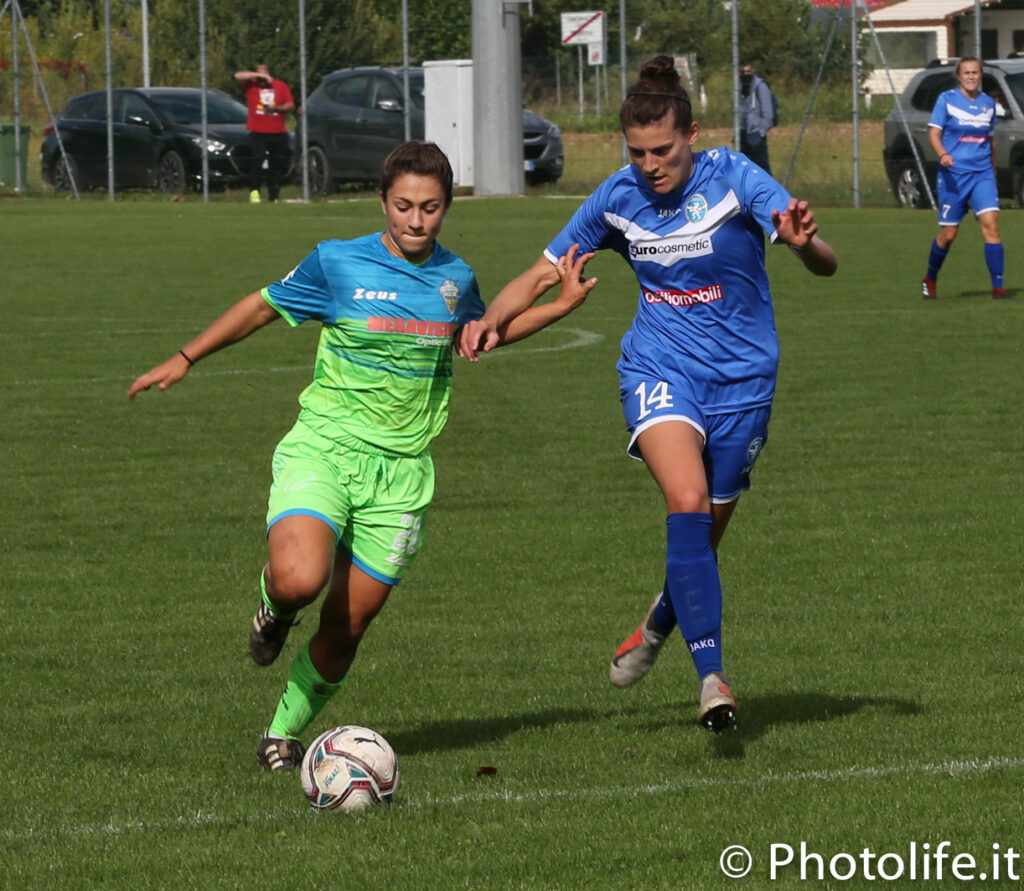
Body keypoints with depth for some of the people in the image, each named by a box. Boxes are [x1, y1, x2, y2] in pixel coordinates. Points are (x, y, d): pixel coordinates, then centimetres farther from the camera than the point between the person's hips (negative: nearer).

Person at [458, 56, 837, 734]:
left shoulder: (733, 179, -14)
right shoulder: (618, 197, -3)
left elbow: (825, 266, -22)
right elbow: (541, 277, 7)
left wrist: (804, 242, -47)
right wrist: (493, 322, -13)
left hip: (742, 377, -1)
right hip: (659, 368, 1)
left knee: (703, 536, 9)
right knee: (687, 503, -25)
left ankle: (660, 625, 44)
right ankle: (712, 678, -27)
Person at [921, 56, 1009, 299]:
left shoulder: (988, 103, 9)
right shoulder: (946, 99, -2)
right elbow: (934, 132, -7)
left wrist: (993, 168, 22)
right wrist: (942, 154, -26)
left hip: (982, 173, 3)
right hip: (953, 174, -3)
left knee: (991, 224, -14)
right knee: (948, 234, 3)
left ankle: (998, 287, -16)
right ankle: (930, 280, 28)